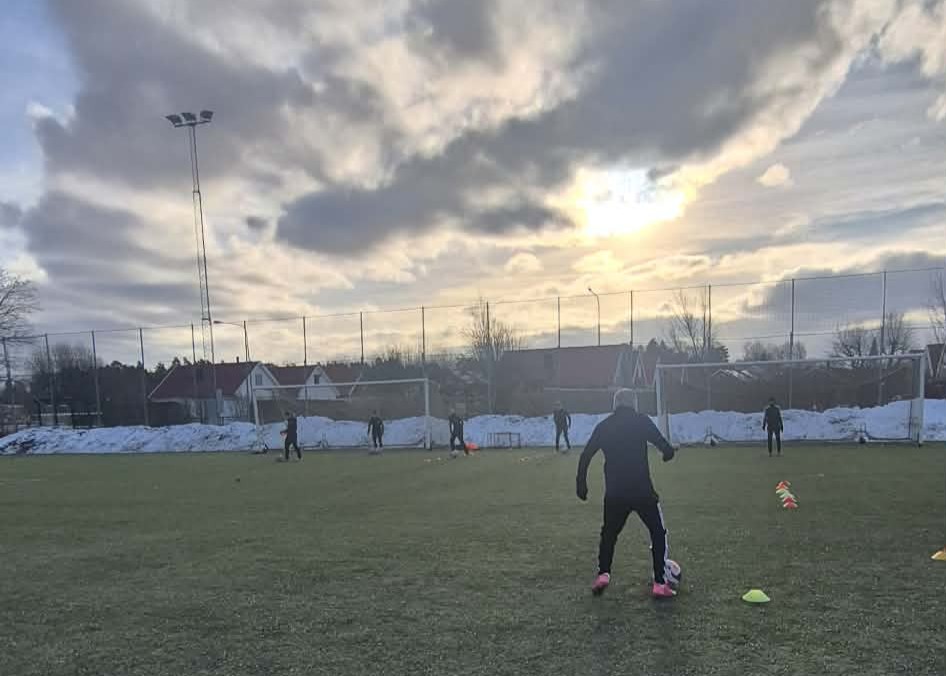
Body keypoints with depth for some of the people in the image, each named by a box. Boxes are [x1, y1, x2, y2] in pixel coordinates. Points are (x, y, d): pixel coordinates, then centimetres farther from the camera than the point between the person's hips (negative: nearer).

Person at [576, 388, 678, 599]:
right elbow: (664, 446, -10)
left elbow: (586, 456, 5)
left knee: (609, 533, 23)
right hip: (642, 490, -3)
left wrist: (581, 483, 13)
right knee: (658, 533, 12)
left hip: (614, 493, 3)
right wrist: (668, 452, 12)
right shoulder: (641, 420, -2)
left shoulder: (603, 426, 7)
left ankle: (602, 574, 13)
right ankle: (660, 583, 7)